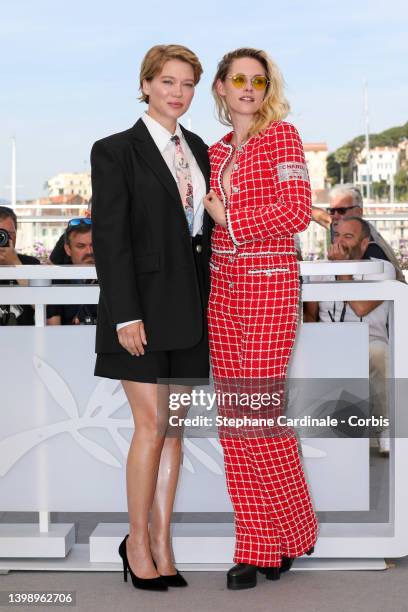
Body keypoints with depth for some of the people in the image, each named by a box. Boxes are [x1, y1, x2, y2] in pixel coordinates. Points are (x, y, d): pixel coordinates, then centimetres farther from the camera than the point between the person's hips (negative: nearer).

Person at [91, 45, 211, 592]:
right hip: (142, 302, -6)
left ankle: (161, 541, 15)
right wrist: (125, 315, -16)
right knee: (151, 426, -6)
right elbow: (109, 238, -10)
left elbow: (204, 230, 15)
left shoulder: (199, 150, 14)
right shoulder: (116, 151, -4)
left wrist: (206, 303, 8)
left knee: (172, 428, 7)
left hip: (189, 303, 6)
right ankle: (137, 542, 10)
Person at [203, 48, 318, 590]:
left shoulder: (282, 135, -2)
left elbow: (296, 211, -13)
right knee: (233, 416, 4)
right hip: (223, 285, 6)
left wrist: (228, 216, -8)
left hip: (270, 285, -6)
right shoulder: (216, 152, 16)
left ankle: (288, 531, 15)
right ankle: (256, 545, 13)